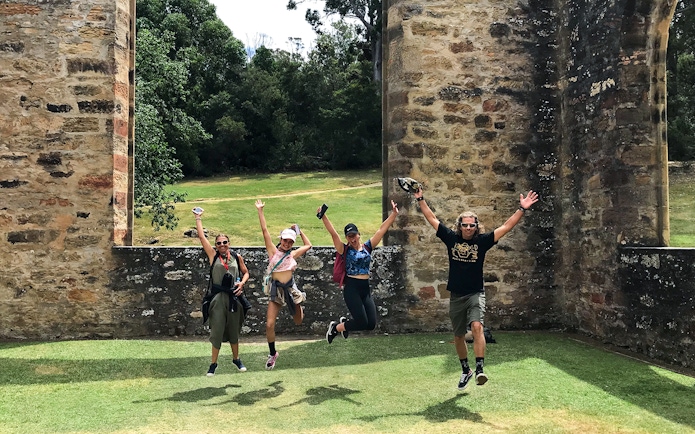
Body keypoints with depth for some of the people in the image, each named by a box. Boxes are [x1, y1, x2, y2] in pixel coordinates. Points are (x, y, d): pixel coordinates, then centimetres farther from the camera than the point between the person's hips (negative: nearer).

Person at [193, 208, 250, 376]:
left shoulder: (237, 257, 4)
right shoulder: (213, 255, 0)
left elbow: (245, 273, 15)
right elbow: (201, 236, -3)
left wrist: (242, 283, -4)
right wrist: (198, 218, 3)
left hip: (234, 297, 2)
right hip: (218, 297, -2)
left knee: (234, 329, 13)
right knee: (217, 329, 1)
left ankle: (236, 359, 29)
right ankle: (213, 363, 13)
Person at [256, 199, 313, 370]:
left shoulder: (292, 254, 4)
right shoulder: (273, 251, -4)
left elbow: (308, 245, 19)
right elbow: (265, 230, -9)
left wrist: (299, 231, 16)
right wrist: (260, 211, -11)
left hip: (291, 289, 2)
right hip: (276, 290, -2)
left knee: (298, 322, 16)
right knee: (269, 325, -9)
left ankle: (299, 309, 54)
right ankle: (272, 353, 13)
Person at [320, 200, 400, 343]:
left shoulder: (368, 247, 7)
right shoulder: (345, 250, -2)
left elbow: (382, 229, 5)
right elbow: (333, 233, -14)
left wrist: (394, 214, 2)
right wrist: (323, 217, -25)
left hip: (365, 288, 5)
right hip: (351, 288, -5)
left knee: (371, 324, 1)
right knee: (362, 323, -11)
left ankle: (345, 322, 28)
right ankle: (335, 327, 15)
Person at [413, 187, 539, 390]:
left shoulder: (482, 241, -4)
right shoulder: (451, 238, -1)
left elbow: (506, 226, -6)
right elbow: (432, 219, 4)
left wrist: (522, 208, -12)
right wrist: (421, 199, 4)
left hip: (475, 294, -3)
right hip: (456, 295, 3)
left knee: (477, 326, -27)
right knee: (458, 336, 13)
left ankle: (480, 369, -28)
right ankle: (466, 370, 33)